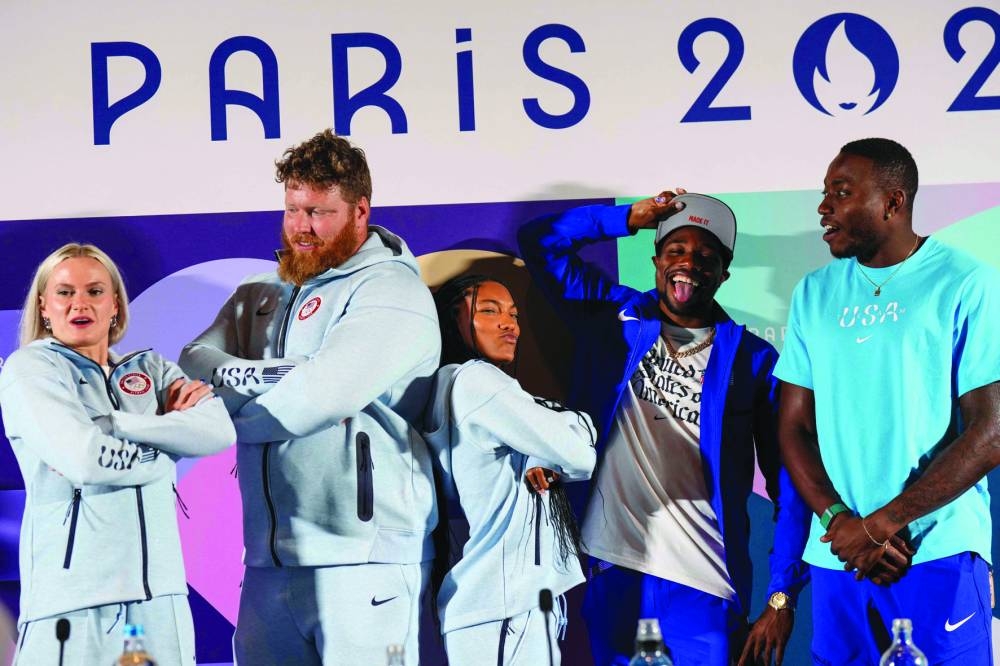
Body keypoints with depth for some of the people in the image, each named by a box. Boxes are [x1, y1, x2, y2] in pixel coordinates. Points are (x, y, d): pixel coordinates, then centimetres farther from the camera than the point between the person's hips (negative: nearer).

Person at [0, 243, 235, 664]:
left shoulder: (151, 369, 15)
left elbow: (218, 432, -3)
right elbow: (82, 460, -14)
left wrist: (112, 423, -8)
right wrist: (165, 444, 1)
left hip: (158, 586, 4)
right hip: (74, 591, -4)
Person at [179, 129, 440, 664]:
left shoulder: (391, 292, -4)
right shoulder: (259, 296, 18)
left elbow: (321, 395, -17)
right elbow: (194, 367, 4)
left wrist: (234, 412, -1)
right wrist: (266, 376, -14)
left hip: (362, 558, -6)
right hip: (267, 558, 6)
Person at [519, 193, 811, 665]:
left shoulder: (753, 360, 0)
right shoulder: (613, 318, 7)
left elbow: (788, 484, -1)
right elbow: (539, 241, 8)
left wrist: (782, 595, -7)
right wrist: (631, 218, 0)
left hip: (703, 581, -2)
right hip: (609, 564, 2)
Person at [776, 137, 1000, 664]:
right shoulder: (814, 294, 9)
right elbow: (793, 426, 7)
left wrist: (880, 524, -13)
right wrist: (840, 521, -9)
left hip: (939, 555, -4)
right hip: (835, 557, 4)